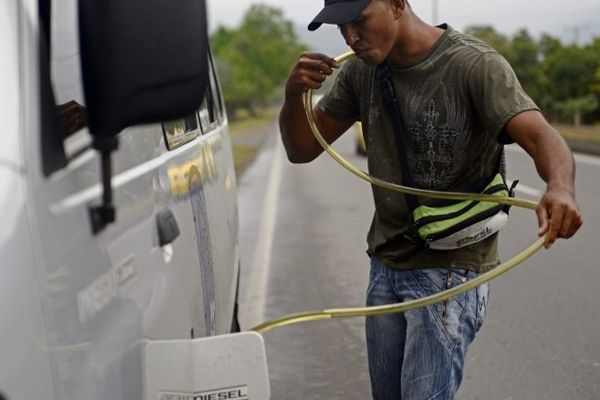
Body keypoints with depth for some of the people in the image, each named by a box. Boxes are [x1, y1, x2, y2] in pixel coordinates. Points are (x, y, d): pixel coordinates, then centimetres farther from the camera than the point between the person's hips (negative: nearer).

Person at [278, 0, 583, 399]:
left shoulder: (475, 65, -16)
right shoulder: (361, 72, 2)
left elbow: (540, 135, -28)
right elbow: (302, 149, 7)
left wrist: (560, 187, -51)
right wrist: (294, 94, -14)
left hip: (450, 268, -6)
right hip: (386, 263, 6)